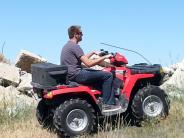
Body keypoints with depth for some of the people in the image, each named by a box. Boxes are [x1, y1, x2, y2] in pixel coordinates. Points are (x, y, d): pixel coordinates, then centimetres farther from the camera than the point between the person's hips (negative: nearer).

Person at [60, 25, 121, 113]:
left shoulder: (67, 46, 18)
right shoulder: (75, 46, -15)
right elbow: (88, 63, -20)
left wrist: (92, 53, 25)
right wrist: (104, 57, -11)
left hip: (70, 74, 11)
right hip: (76, 75, -11)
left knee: (101, 74, 20)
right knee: (108, 75, -11)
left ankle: (111, 101, 15)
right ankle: (106, 105, -8)